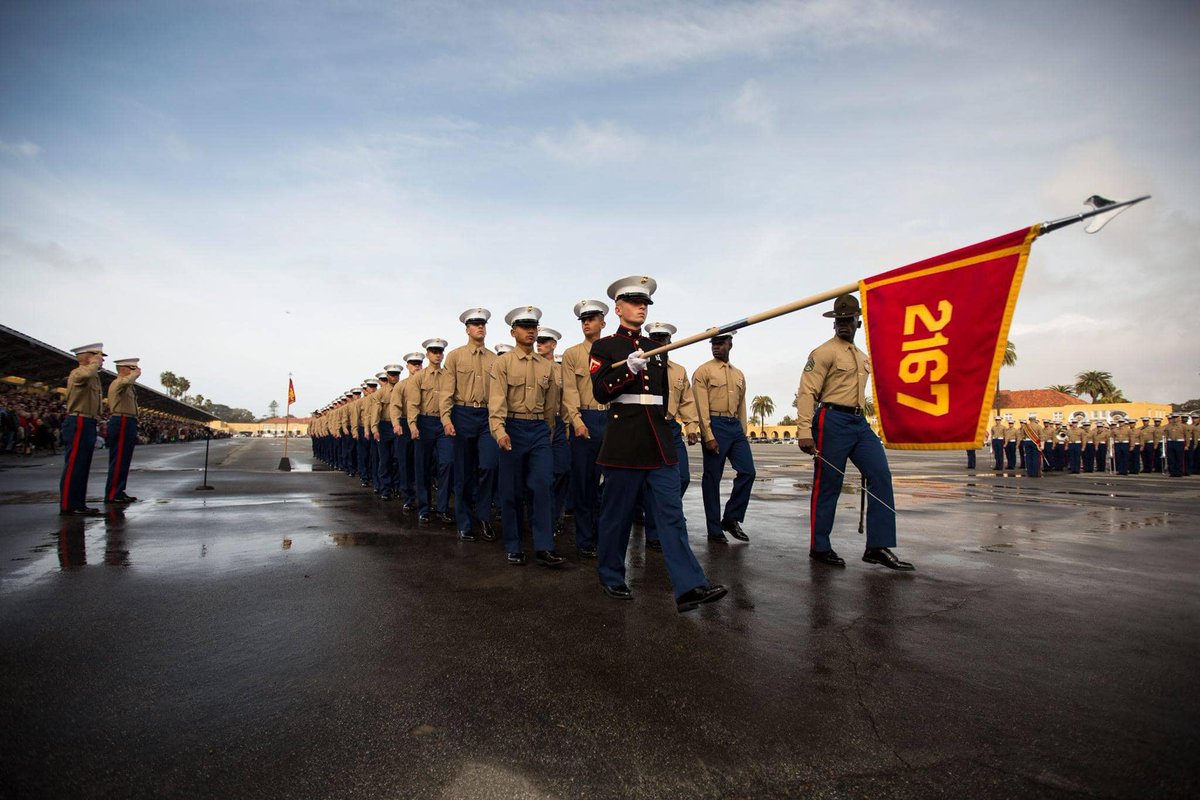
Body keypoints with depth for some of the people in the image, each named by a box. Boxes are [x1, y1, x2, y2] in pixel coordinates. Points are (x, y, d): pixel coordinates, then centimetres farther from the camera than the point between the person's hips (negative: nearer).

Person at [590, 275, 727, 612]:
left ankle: (690, 587, -2)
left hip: (659, 444, 5)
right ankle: (611, 577, 24)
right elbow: (601, 392, -10)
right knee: (617, 515, 5)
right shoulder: (604, 347, 2)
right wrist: (628, 368, -23)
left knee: (671, 515, -1)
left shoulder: (657, 349, 18)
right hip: (623, 442, -5)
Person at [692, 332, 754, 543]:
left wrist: (743, 433, 14)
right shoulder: (703, 371, -1)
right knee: (712, 478, 1)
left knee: (747, 472, -3)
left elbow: (741, 406, 19)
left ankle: (731, 518, 14)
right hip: (715, 426, -6)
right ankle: (714, 529, 11)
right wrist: (709, 437, -15)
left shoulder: (739, 374, 17)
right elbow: (701, 407, -8)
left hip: (736, 426, 6)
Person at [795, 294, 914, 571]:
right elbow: (807, 392, -13)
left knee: (881, 476, -2)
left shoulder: (863, 358, 20)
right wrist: (805, 431, -23)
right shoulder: (824, 352, -5)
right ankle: (819, 547, 10)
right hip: (833, 421, -7)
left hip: (860, 423, 8)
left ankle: (878, 547, 3)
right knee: (827, 485, -2)